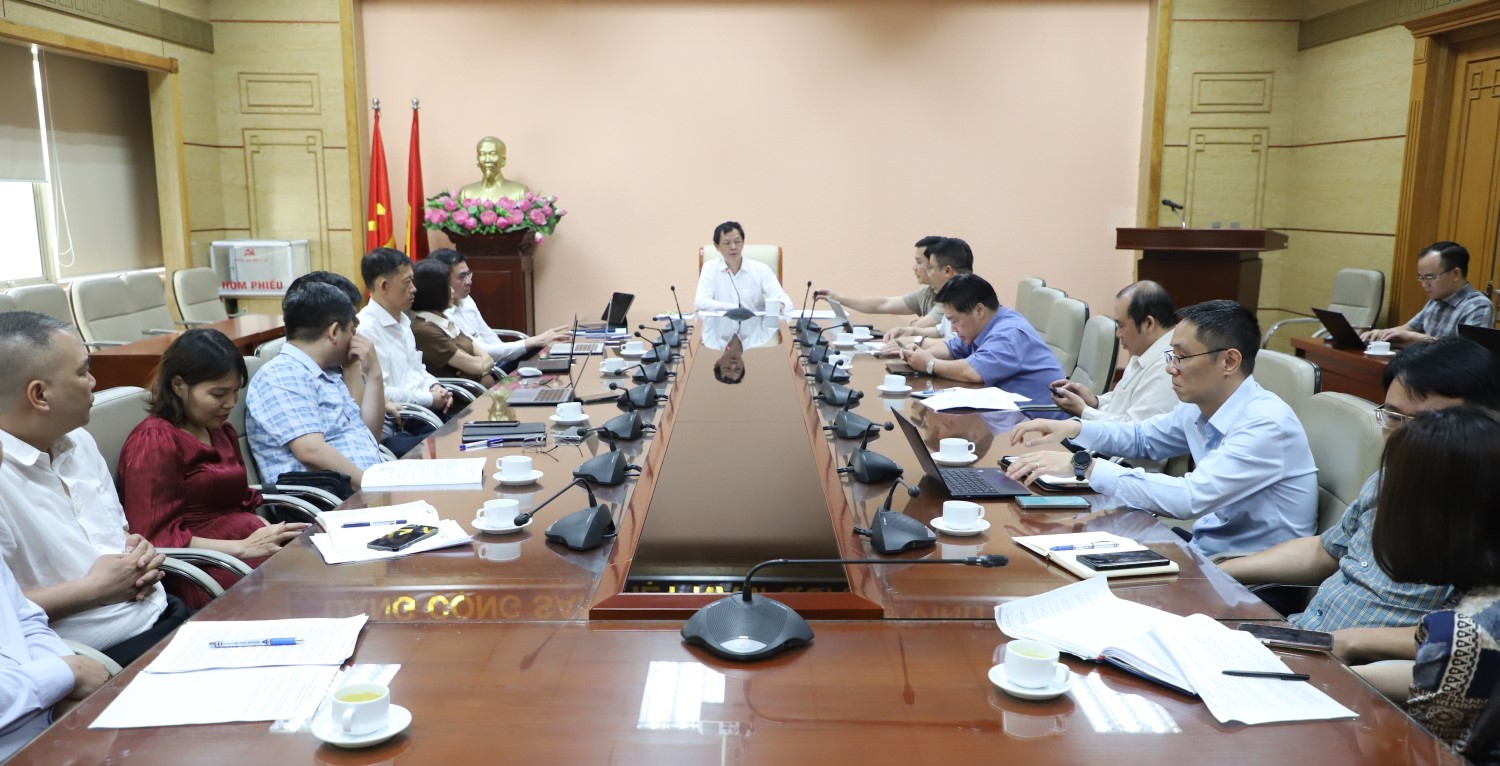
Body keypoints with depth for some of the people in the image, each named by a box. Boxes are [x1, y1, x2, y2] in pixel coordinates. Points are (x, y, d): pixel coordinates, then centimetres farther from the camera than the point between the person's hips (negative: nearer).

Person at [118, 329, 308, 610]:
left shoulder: (222, 432, 23)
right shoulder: (154, 442, -4)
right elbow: (156, 538, -11)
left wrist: (271, 533, 4)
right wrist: (244, 547, -16)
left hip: (248, 548, 8)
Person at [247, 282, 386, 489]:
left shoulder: (330, 371, 19)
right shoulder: (282, 376, -9)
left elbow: (368, 436, 22)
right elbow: (311, 451, -21)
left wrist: (373, 374, 14)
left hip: (370, 482, 9)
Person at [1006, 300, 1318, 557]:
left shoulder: (1267, 424, -23)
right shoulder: (1199, 407, 1)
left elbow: (1189, 497, -33)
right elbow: (1142, 438, 19)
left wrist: (1085, 467, -33)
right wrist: (1073, 428, 2)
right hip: (1205, 549, 7)